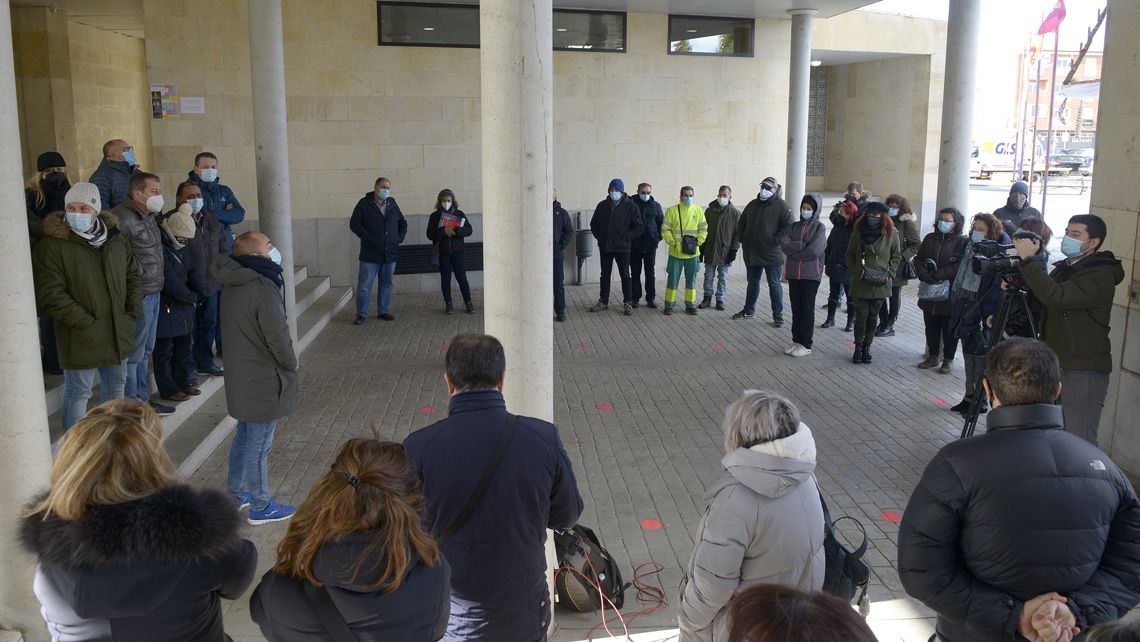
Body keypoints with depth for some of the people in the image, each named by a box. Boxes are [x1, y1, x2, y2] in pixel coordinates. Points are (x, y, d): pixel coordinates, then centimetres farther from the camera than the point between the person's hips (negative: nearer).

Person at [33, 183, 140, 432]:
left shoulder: (116, 238, 5)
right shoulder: (52, 245, -13)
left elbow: (132, 275, 15)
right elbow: (51, 294, -17)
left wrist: (133, 313, 3)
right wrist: (86, 322, -20)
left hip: (118, 333, 6)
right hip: (81, 337, -6)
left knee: (116, 386, 21)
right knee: (78, 393, 1)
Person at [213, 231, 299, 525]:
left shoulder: (232, 284, 4)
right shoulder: (263, 288, -24)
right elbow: (278, 337, -22)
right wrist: (291, 368, -5)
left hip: (240, 377, 9)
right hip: (264, 382, -9)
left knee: (244, 436, 23)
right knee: (259, 446, 3)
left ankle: (235, 494, 36)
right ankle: (260, 507, 16)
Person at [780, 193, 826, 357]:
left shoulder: (819, 227, -3)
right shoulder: (794, 226, 10)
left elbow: (814, 250, -16)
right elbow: (784, 244, -5)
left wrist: (793, 252, -8)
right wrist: (802, 245, -16)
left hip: (811, 274, -4)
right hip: (794, 274, 4)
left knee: (807, 310, 1)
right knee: (796, 309, 10)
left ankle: (806, 345, 7)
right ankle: (796, 341, 19)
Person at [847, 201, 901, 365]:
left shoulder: (891, 232, -1)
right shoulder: (859, 231, 1)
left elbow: (896, 256, 7)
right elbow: (850, 255, 9)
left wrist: (889, 274, -3)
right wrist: (855, 271, -3)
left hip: (880, 284, 0)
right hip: (861, 283, 0)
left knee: (873, 316, 9)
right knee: (861, 315, -1)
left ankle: (867, 347, 20)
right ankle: (858, 347, 12)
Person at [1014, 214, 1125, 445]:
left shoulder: (1100, 277, -13)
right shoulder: (1062, 268, 15)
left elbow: (1056, 296, -29)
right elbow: (1041, 303, 20)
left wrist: (1028, 260, -26)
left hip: (1083, 373, -8)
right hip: (1055, 367, 8)